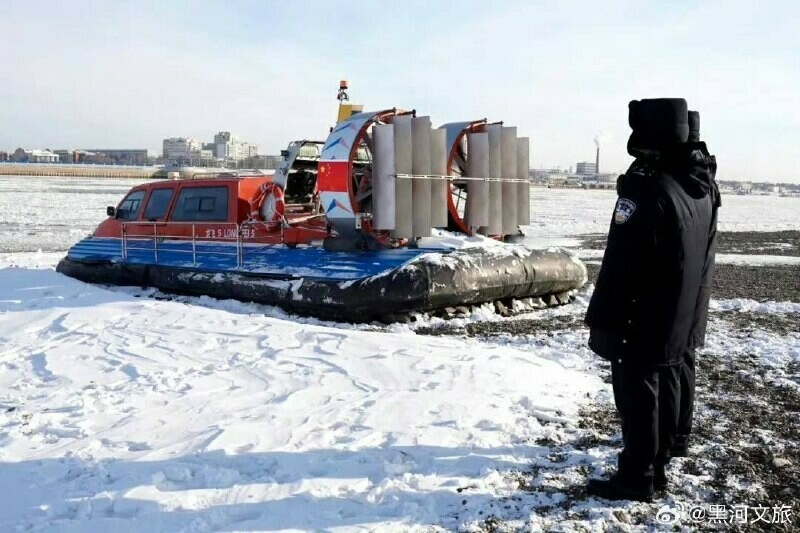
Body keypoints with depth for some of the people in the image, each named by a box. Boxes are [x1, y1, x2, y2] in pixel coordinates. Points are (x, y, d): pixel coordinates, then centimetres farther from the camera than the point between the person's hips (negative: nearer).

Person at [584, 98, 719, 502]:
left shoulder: (646, 186, -23)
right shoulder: (701, 186, 7)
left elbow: (620, 265, -23)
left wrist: (603, 322, -16)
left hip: (643, 322, -9)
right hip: (679, 319, 9)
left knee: (637, 395, 1)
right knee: (666, 389, 17)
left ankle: (636, 477, 11)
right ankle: (658, 465, 30)